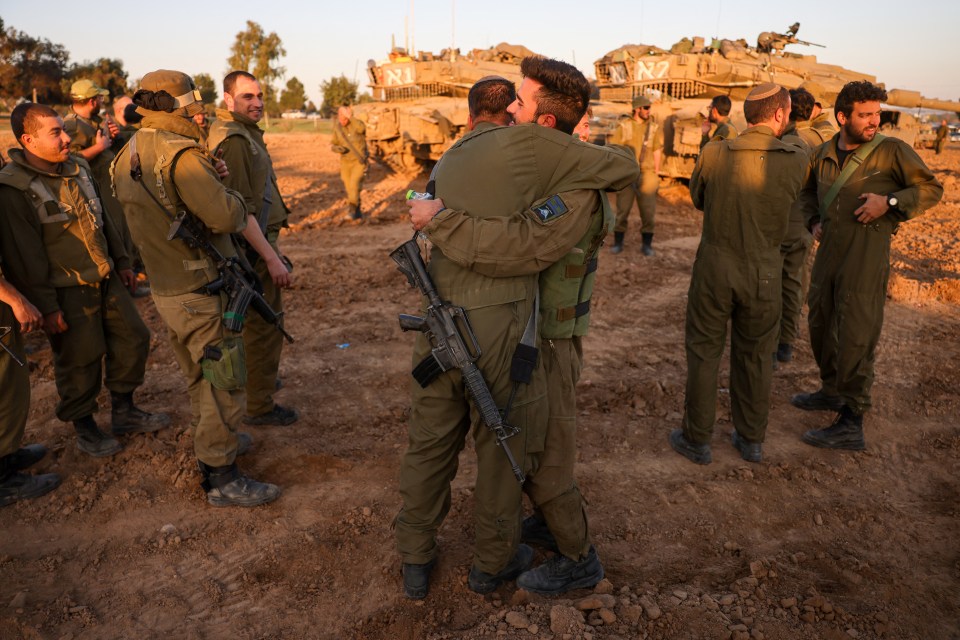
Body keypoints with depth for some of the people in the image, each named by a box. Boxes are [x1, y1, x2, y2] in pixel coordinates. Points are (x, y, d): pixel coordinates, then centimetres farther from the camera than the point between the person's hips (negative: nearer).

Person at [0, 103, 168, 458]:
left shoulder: (78, 168, 7)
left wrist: (121, 261, 19)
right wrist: (46, 306, -17)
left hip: (107, 279, 7)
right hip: (67, 292, -7)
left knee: (133, 339, 12)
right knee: (81, 361, 3)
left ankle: (123, 411, 30)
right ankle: (84, 427, 25)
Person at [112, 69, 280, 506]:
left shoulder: (128, 156, 8)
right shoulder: (180, 154, -22)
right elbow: (224, 215, -28)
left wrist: (207, 179, 4)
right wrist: (229, 194, -6)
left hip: (163, 287, 9)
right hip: (200, 292, -9)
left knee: (198, 377, 23)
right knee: (224, 383, 1)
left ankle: (211, 442, 40)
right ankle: (221, 478, 10)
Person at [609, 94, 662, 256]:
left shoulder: (654, 128, 6)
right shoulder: (624, 126, 1)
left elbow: (656, 153, 10)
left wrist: (656, 175, 8)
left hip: (646, 174, 1)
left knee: (648, 211, 1)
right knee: (622, 210, 4)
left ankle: (647, 245, 11)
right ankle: (618, 242, 15)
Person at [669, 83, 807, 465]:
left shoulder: (712, 155, -9)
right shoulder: (794, 162, -9)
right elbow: (785, 204, 7)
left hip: (715, 268, -1)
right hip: (764, 273, 1)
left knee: (703, 352, 11)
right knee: (755, 358, 16)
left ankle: (697, 440, 20)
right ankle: (751, 440, 29)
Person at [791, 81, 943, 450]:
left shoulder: (893, 151, -4)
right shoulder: (823, 155, 10)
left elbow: (931, 189, -2)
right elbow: (808, 191, 27)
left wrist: (889, 201, -17)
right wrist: (814, 222, 10)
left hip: (866, 254, -6)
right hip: (828, 251, 6)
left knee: (854, 338, -6)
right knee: (820, 326, 17)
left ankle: (851, 425, 3)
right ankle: (832, 392, 39)